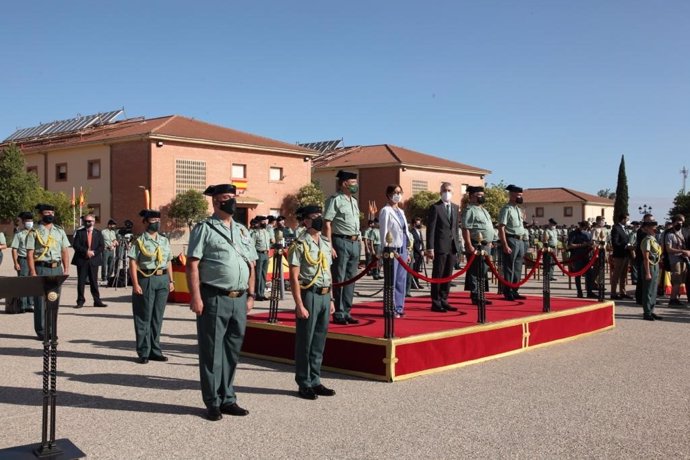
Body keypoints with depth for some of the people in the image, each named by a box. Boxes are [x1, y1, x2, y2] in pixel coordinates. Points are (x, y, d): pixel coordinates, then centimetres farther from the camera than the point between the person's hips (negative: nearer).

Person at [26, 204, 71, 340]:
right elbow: (30, 254, -6)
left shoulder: (59, 231, 12)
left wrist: (66, 269, 2)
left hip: (57, 269, 4)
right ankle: (41, 331, 6)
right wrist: (33, 272, -14)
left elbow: (65, 251, 11)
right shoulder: (34, 232, -2)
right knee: (40, 301, -2)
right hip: (41, 268, -4)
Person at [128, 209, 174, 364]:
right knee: (144, 317, 1)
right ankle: (143, 352, 10)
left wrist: (171, 281, 11)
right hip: (146, 280, -5)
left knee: (158, 317, 11)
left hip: (163, 280, 5)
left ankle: (155, 350, 21)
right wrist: (135, 284, -15)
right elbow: (133, 263, -8)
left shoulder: (164, 241, 14)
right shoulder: (139, 241, -4)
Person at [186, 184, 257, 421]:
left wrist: (250, 295, 11)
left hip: (239, 300, 6)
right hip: (214, 300, -6)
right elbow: (192, 264, -9)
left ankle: (227, 399, 24)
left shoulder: (242, 231, 16)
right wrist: (196, 297, -15)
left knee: (232, 352, 13)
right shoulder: (204, 229, -2)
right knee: (212, 353, 3)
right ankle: (213, 403, 13)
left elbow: (251, 265, 18)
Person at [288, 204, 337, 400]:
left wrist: (330, 299, 15)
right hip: (309, 295, -7)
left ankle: (315, 381, 24)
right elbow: (294, 277, -12)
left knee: (319, 342, 13)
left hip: (324, 296, 7)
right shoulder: (300, 245, -9)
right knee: (305, 342, 2)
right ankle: (304, 384, 13)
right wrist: (299, 305, -16)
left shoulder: (326, 244, 13)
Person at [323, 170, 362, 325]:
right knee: (339, 280, -3)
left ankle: (346, 312, 17)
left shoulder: (354, 201, 17)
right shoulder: (335, 200, -7)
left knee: (350, 279, 10)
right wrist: (330, 247, -18)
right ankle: (338, 314, 4)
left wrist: (359, 240, 14)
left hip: (355, 243, 8)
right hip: (341, 242, -8)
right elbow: (327, 224, -12)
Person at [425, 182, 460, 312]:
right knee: (437, 275, -1)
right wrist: (430, 248, -14)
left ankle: (443, 301, 18)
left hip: (452, 247, 6)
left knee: (447, 276, 10)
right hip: (440, 247, -6)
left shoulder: (455, 207, 14)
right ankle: (436, 303, 5)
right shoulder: (435, 207, -6)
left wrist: (457, 245, 12)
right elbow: (430, 229, -9)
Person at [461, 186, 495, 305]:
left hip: (486, 246, 10)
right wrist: (469, 246, -23)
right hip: (477, 246, -9)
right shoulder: (469, 210, -10)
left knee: (483, 272, 12)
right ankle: (475, 297, -2)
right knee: (475, 272, -6)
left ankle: (479, 296, 18)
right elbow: (465, 229, -18)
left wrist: (489, 243, 20)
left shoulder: (483, 210, 20)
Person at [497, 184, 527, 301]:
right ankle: (508, 293, 4)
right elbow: (501, 228, -17)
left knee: (517, 269, 12)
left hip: (520, 241, 9)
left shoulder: (518, 209, 17)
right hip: (511, 240, -9)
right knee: (509, 268, -3)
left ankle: (514, 292, 20)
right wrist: (505, 245, -22)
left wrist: (522, 241, 14)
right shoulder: (507, 209, -11)